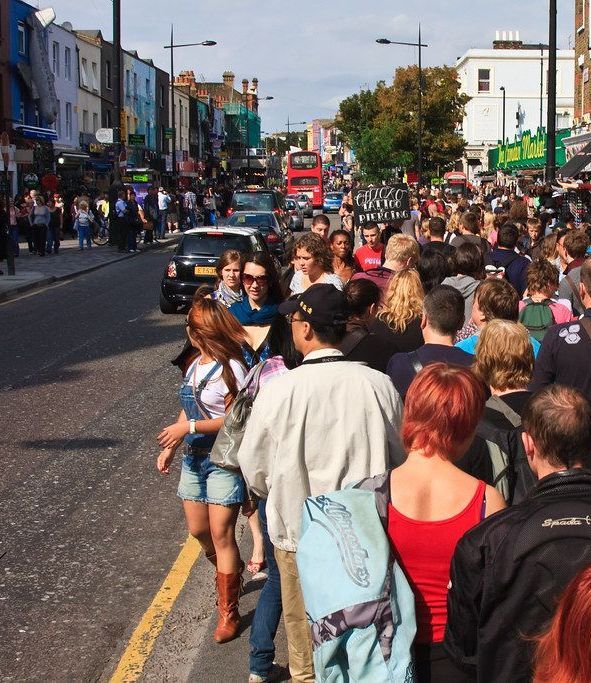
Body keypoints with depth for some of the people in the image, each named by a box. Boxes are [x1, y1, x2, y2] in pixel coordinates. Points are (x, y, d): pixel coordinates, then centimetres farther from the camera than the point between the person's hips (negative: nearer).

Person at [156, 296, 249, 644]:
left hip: (224, 460, -8)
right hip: (194, 458, 8)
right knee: (199, 530, 15)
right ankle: (232, 573, 42)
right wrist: (170, 447, 14)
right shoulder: (195, 365, 8)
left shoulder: (230, 368, -17)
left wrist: (189, 427, -20)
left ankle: (228, 612, 4)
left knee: (221, 535, -6)